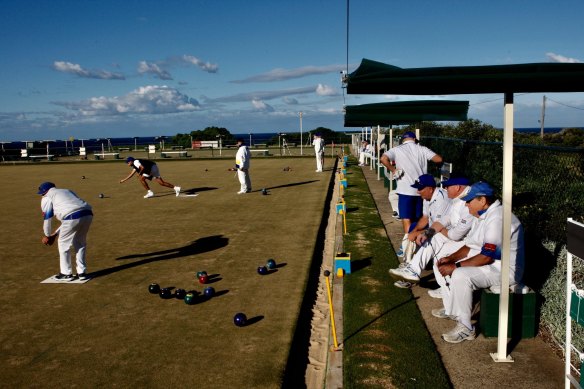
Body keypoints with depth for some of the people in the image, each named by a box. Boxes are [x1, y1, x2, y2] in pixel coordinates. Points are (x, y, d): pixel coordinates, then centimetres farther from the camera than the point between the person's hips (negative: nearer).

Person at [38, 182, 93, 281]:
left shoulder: (47, 198, 16)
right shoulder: (68, 191, 37)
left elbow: (47, 218, 13)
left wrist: (47, 235, 27)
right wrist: (55, 234, 41)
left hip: (73, 218, -6)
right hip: (88, 214, 7)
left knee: (64, 243, 15)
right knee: (80, 243, 24)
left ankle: (66, 274, 23)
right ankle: (82, 272, 26)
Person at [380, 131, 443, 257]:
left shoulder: (397, 149, 0)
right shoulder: (422, 149, 5)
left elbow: (383, 159, -18)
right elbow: (439, 159, 1)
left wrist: (393, 170, -7)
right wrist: (425, 157, 18)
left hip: (406, 189, -3)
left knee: (406, 219, 0)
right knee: (417, 218, 16)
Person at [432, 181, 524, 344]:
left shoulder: (497, 218, -25)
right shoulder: (481, 215, 8)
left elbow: (487, 257, -28)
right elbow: (469, 245, 12)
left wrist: (456, 266, -25)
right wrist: (451, 258, -3)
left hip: (503, 269, -11)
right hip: (483, 260, 11)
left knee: (460, 276, -33)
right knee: (443, 264, 11)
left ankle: (465, 328, -19)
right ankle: (450, 309, 19)